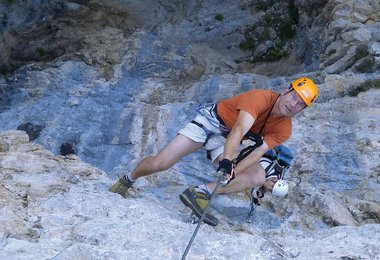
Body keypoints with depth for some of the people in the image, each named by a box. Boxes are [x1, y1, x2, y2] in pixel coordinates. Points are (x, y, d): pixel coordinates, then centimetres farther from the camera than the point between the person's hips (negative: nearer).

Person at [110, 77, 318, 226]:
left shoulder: (283, 129, -10)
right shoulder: (261, 97, -26)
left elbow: (258, 152, -22)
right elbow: (239, 130, -40)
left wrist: (232, 172, -38)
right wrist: (227, 161, -55)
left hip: (229, 143, 5)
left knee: (259, 177, -20)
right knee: (159, 163, -14)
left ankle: (201, 192, -29)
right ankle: (127, 180, 20)